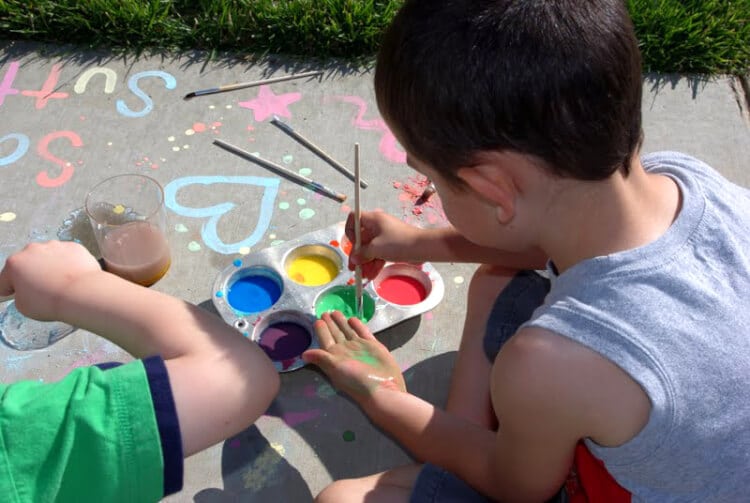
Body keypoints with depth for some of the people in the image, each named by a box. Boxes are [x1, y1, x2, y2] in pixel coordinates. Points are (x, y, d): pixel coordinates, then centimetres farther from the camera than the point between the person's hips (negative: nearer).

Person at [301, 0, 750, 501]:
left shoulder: (547, 362, -41)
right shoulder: (686, 177, -20)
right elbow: (577, 243, 7)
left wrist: (380, 397, 0)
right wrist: (424, 243, 14)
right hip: (674, 455, 7)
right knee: (496, 285, 12)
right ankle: (460, 451, 12)